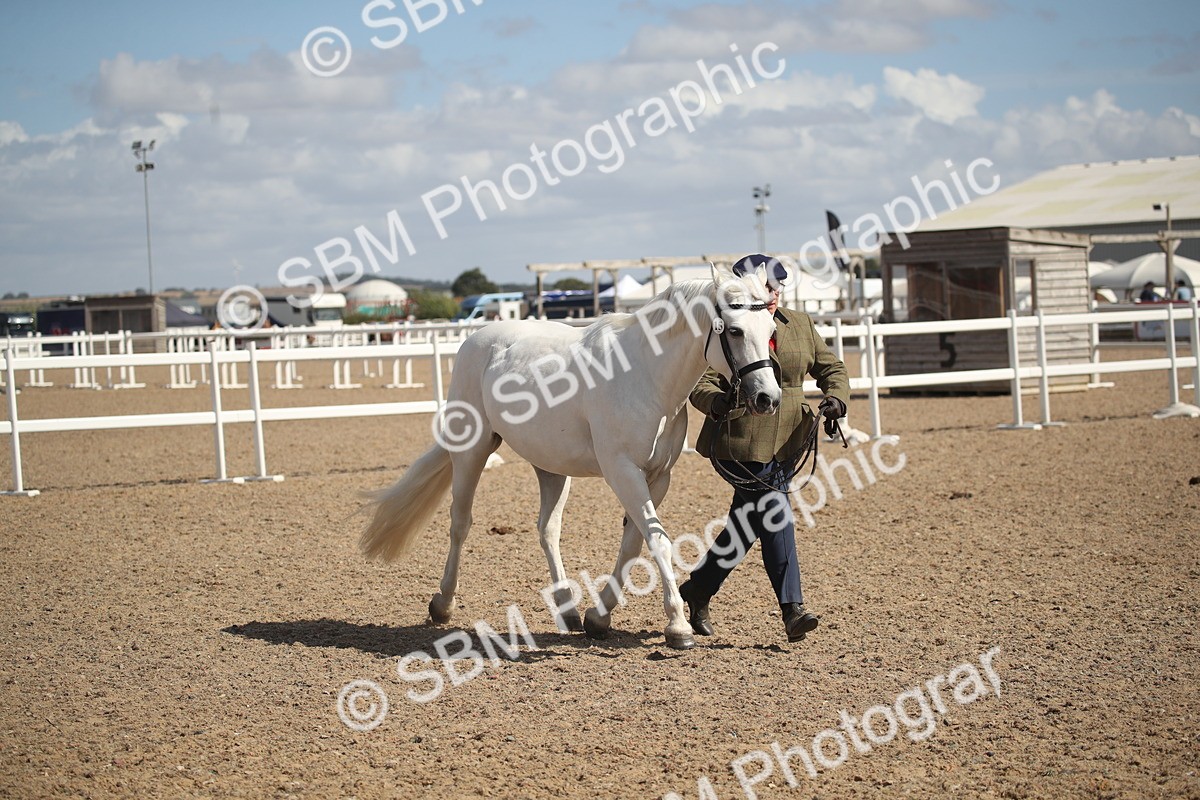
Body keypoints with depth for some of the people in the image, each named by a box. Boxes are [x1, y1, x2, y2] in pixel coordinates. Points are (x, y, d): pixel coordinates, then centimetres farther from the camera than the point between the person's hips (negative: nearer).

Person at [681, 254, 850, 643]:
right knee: (776, 519, -14)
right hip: (738, 442, -6)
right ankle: (792, 609, -12)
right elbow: (701, 382, -11)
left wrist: (835, 398, -5)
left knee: (745, 526, 11)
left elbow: (831, 368, 16)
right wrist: (716, 400, -34)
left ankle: (697, 590, 27)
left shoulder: (800, 325, 12)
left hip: (784, 444, 6)